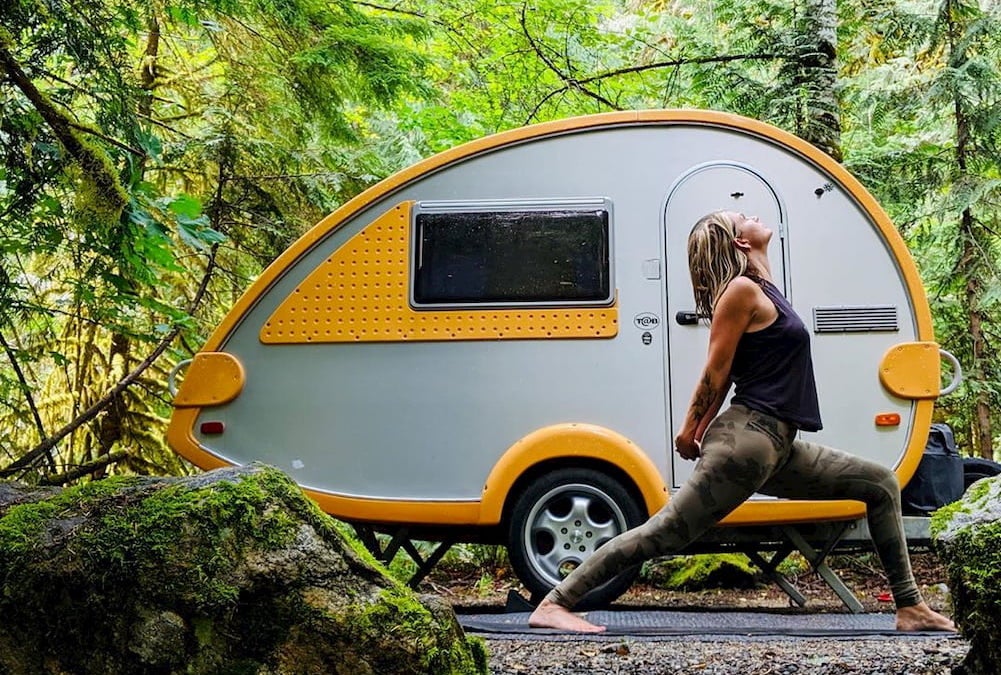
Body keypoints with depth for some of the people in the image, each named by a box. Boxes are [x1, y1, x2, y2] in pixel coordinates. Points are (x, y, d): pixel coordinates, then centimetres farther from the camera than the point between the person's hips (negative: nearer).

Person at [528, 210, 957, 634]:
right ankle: (554, 605, -8)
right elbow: (715, 370, -10)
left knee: (881, 485, 13)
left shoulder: (761, 291, 18)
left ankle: (910, 609, 15)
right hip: (750, 437, -9)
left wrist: (700, 433, 9)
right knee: (664, 532, -12)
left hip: (777, 448, 9)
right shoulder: (742, 289, -8)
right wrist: (690, 432, -3)